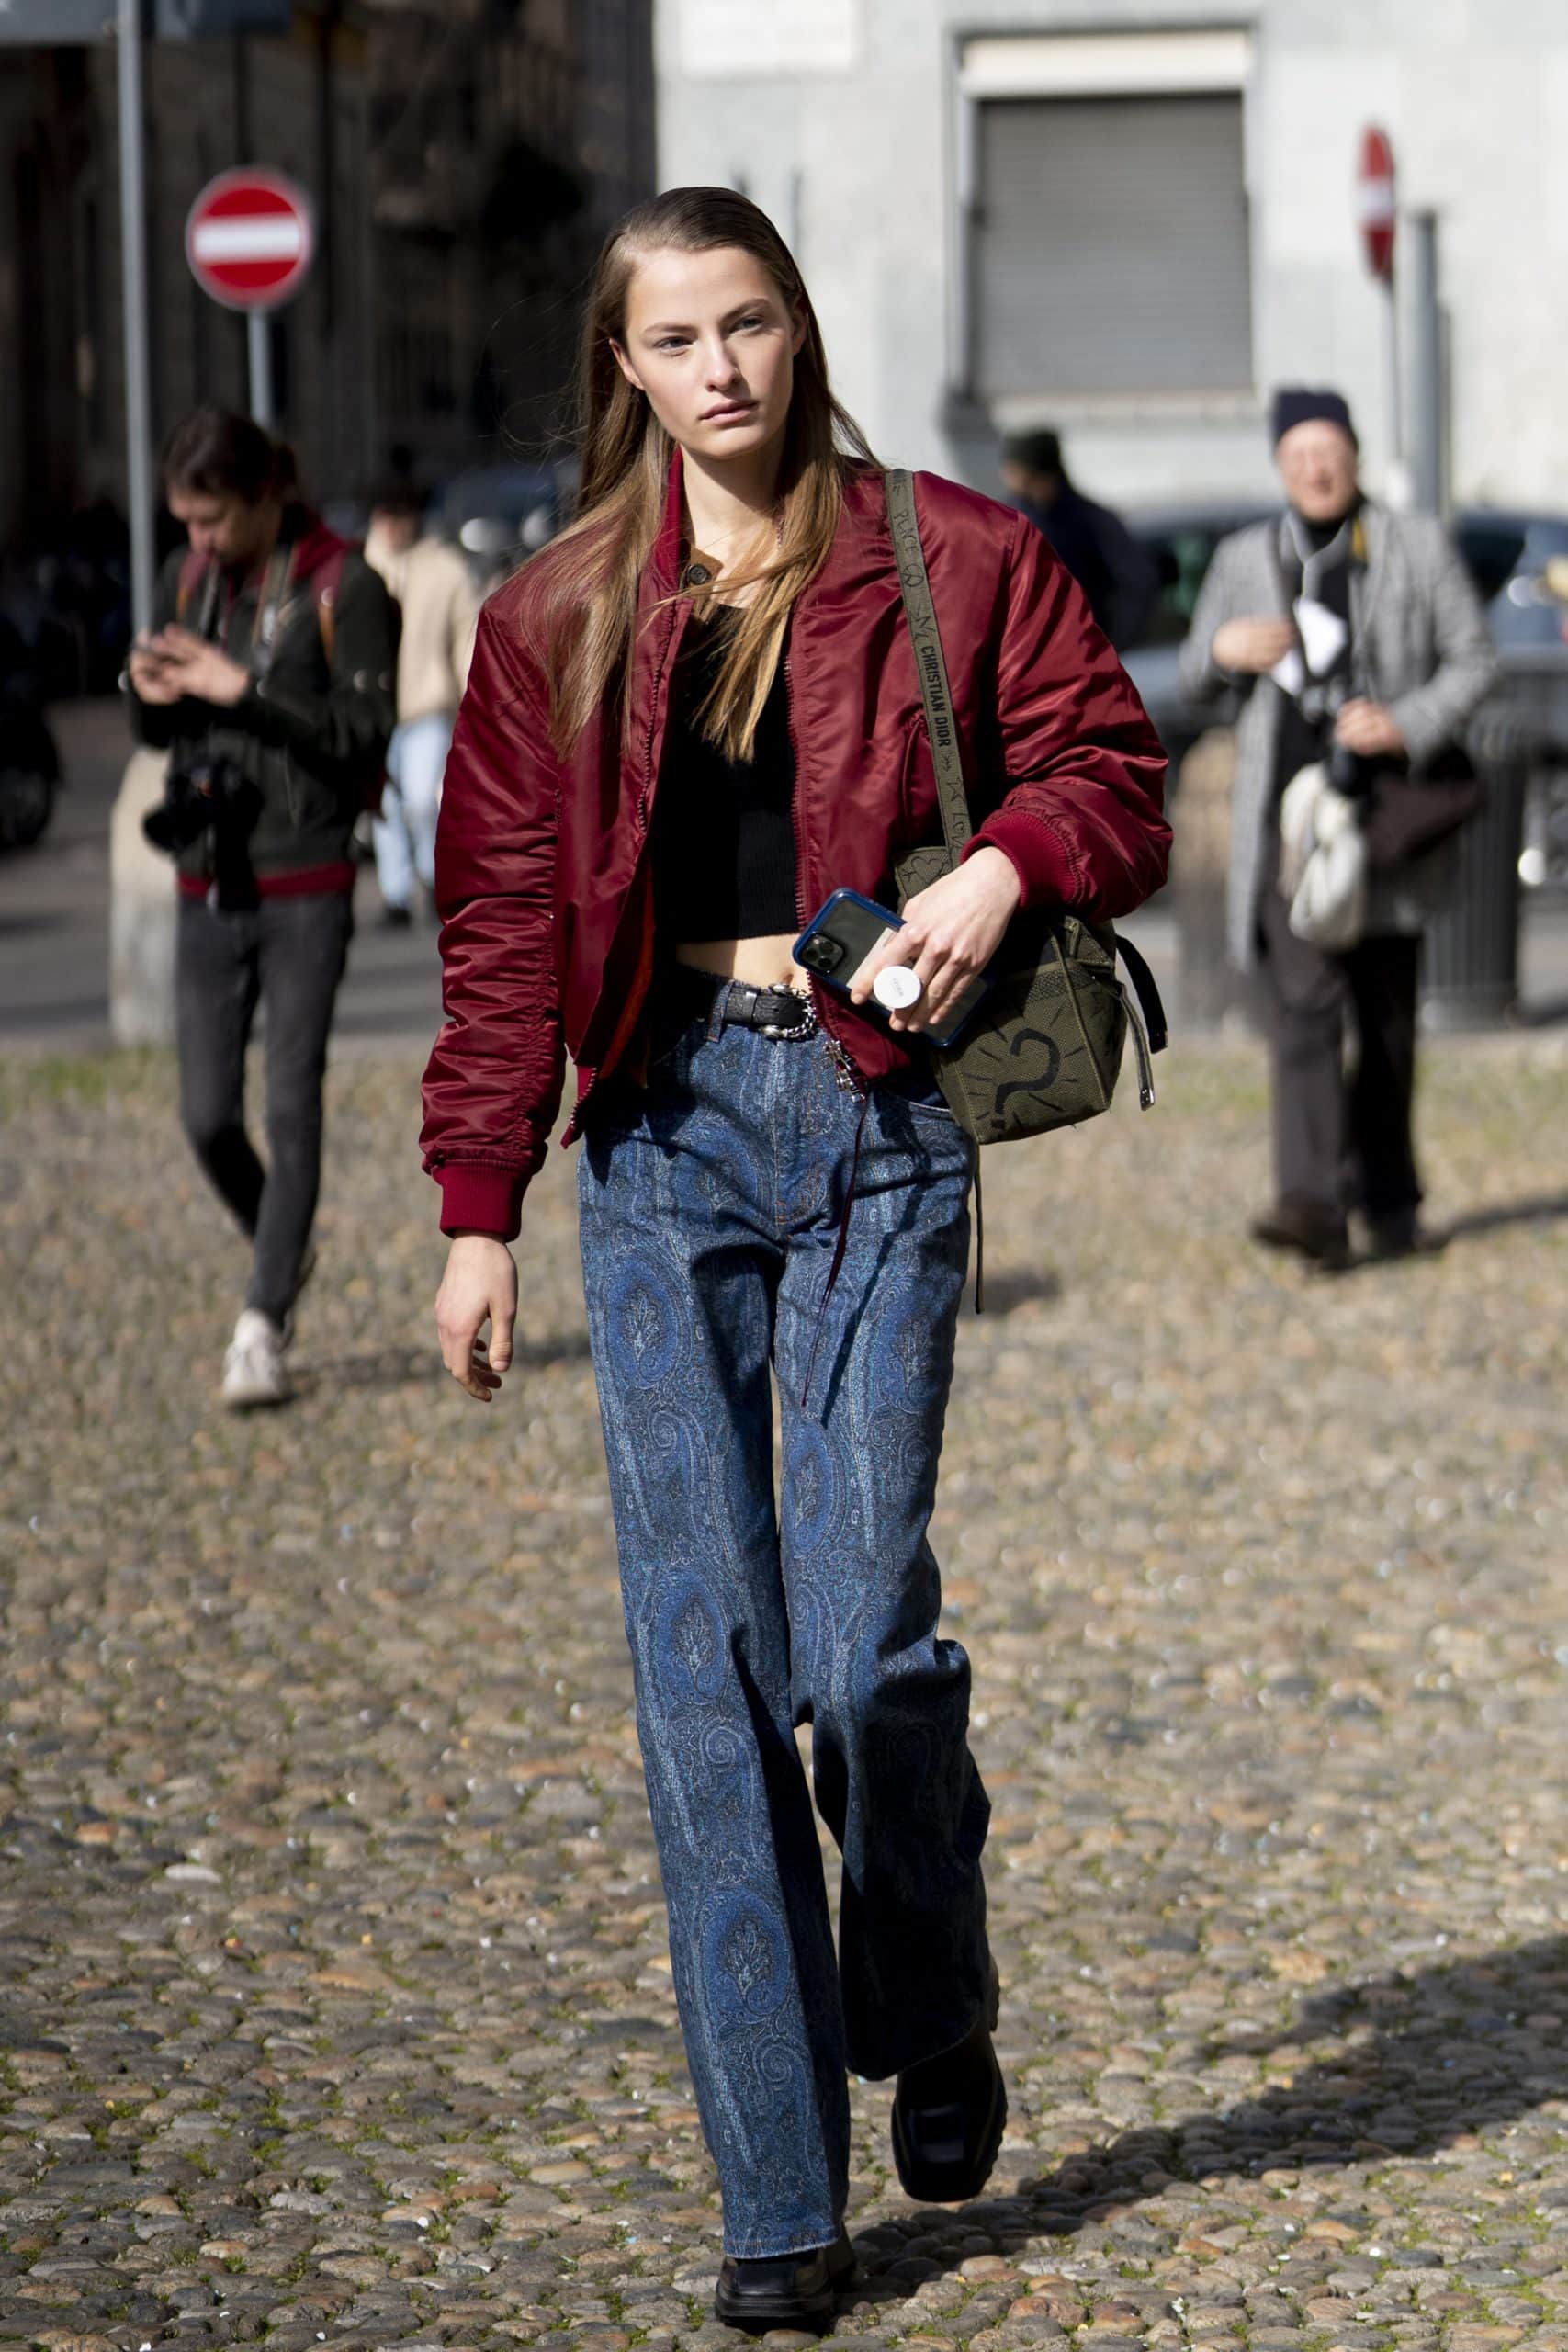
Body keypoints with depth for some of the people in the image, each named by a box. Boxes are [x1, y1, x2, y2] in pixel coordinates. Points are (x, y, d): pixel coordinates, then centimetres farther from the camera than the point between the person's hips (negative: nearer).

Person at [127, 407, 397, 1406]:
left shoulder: (342, 587, -9)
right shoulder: (190, 577, 8)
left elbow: (364, 734, -14)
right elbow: (159, 733, 16)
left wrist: (243, 691, -21)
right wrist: (152, 695, -7)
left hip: (306, 883, -5)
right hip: (210, 883, 5)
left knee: (292, 1104, -7)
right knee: (209, 1116, 3)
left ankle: (264, 1325, -2)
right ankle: (286, 1251, 30)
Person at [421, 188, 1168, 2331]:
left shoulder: (951, 560, 5)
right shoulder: (556, 620, 10)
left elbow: (1113, 771, 9)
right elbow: (505, 927, 9)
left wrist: (1006, 864, -13)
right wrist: (478, 1212, 4)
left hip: (878, 1124, -2)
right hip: (664, 1131, 2)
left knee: (864, 1629, -11)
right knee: (706, 1653, -3)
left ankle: (936, 2024, 21)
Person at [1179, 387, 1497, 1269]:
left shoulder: (1419, 546, 4)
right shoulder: (1246, 559, 9)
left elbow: (1476, 659, 4)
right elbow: (1196, 678, 16)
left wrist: (1408, 725, -13)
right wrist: (1223, 649, -8)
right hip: (1290, 811, 0)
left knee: (1386, 1015, 8)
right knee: (1304, 1004, -14)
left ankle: (1387, 1197, 22)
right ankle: (1314, 1203, -23)